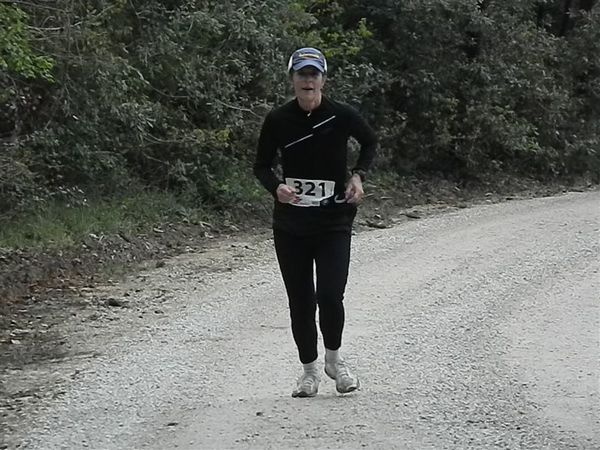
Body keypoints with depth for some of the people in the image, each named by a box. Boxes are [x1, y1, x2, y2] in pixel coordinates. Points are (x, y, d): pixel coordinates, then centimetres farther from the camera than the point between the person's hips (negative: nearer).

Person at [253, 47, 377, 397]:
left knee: (330, 295, -12)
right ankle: (310, 370, 23)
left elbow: (371, 143, 14)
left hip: (334, 223, -2)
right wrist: (276, 187, -14)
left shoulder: (342, 116, -6)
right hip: (290, 225, 2)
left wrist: (358, 175, -2)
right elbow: (262, 166, 6)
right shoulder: (278, 120, -3)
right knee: (300, 300, 5)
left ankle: (334, 359, 15)